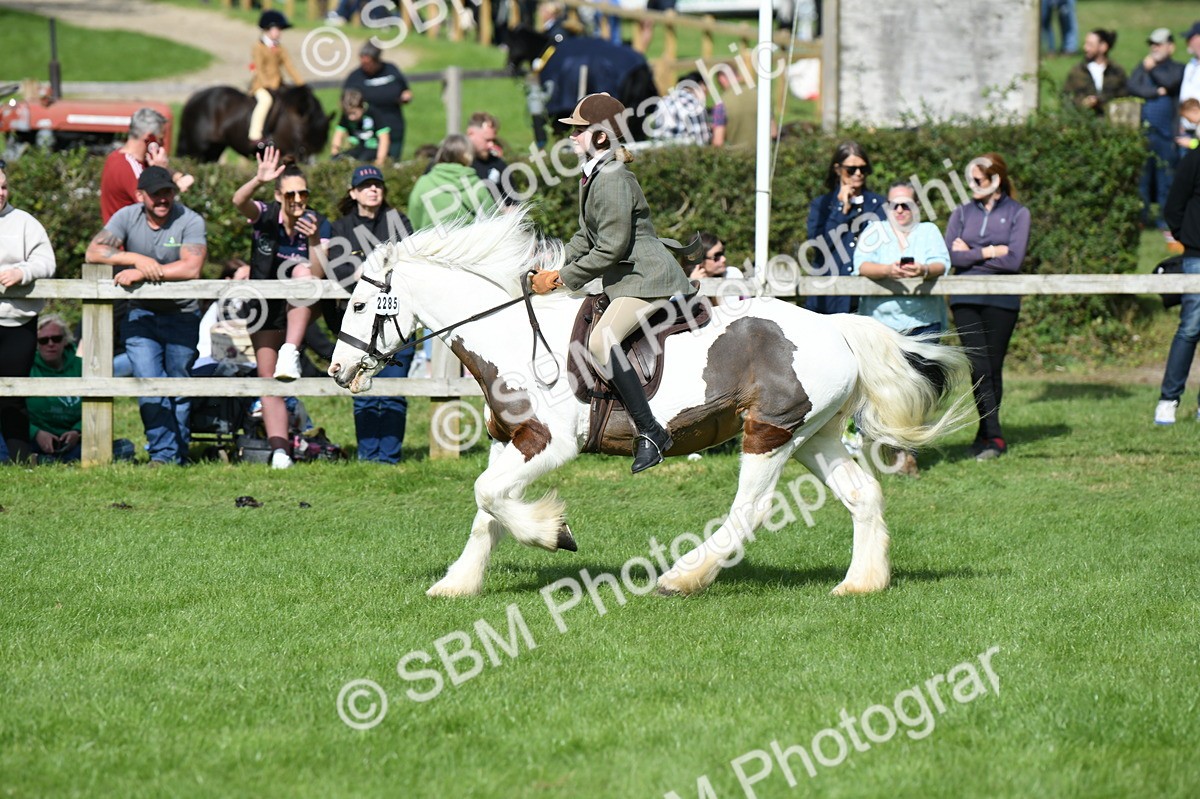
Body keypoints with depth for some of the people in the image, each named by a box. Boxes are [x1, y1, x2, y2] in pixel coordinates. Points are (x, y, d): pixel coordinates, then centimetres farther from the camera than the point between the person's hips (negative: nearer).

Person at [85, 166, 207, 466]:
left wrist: (139, 274, -27)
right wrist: (136, 258, -28)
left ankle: (178, 455, 17)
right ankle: (163, 453, -9)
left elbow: (191, 268, -26)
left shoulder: (190, 221, -12)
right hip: (141, 314, 1)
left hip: (182, 315, -1)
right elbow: (93, 251, -13)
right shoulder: (127, 217, -4)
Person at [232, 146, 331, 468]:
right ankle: (279, 450, -4)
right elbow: (239, 201, -35)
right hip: (266, 312, 1)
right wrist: (259, 180, -54)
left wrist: (313, 240, -39)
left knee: (302, 271, -34)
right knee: (269, 385, -6)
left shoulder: (319, 224, -12)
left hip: (300, 309, -1)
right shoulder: (266, 216, -13)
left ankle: (291, 353, -42)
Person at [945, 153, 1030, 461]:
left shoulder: (1017, 214, 5)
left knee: (993, 367, 1)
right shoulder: (962, 213, 12)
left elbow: (1014, 260, -7)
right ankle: (994, 437, -10)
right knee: (979, 367, -9)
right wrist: (989, 252, -5)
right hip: (966, 300, 1)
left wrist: (971, 254, -2)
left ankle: (985, 437, 9)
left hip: (1001, 300, -1)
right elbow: (951, 256, -1)